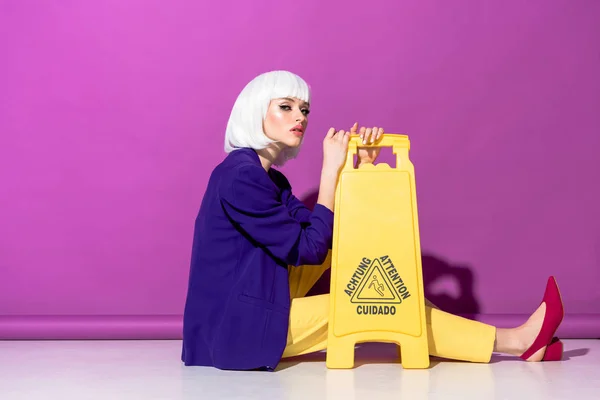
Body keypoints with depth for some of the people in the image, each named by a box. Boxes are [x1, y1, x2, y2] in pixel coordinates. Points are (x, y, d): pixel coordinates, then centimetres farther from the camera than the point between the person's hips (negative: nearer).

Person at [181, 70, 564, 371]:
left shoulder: (268, 177, 11)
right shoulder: (241, 176, -19)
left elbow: (327, 231, 6)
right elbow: (308, 249, -18)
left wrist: (362, 164, -3)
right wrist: (331, 168, -15)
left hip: (247, 313, 9)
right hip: (238, 329, -9)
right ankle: (513, 341, 2)